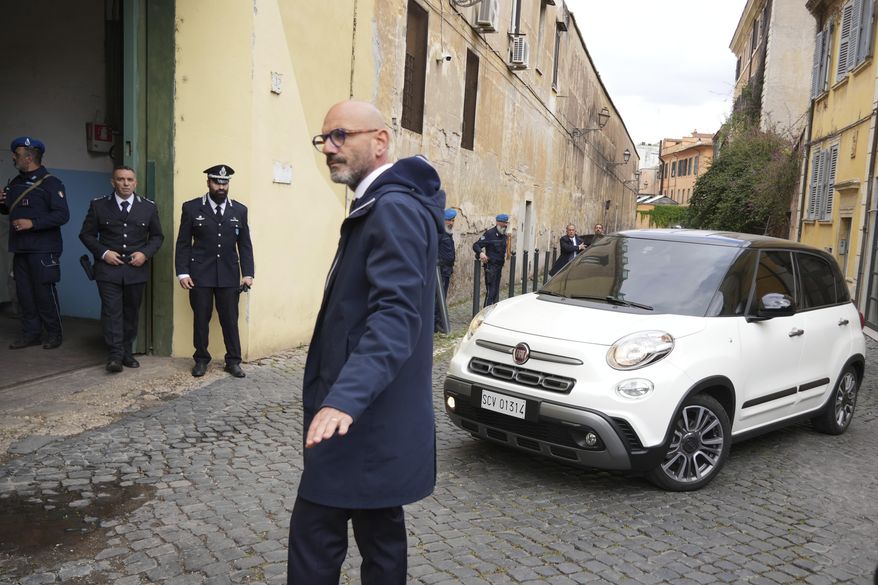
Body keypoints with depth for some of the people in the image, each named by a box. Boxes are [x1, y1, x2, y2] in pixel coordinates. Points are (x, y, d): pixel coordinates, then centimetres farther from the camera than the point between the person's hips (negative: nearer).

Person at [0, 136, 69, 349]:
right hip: (20, 248, 7)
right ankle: (31, 333, 18)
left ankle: (53, 334, 9)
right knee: (24, 292, 9)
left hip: (43, 249, -7)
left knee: (44, 292, -2)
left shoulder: (50, 183, -7)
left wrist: (32, 223, -21)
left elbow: (62, 215, -16)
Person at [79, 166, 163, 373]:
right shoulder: (99, 205, 2)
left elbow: (157, 236, 10)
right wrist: (103, 253, -9)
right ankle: (115, 355, -5)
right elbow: (87, 234, 6)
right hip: (108, 268, -2)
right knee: (112, 311, -7)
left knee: (131, 312, 9)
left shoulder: (148, 207, 4)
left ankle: (127, 352, 20)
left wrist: (145, 253, -7)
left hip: (137, 269, 2)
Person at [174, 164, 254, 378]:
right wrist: (183, 273, -7)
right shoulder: (191, 208, 1)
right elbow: (183, 244, 1)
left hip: (229, 275, 1)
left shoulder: (240, 210, 7)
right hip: (200, 275, -1)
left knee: (230, 319, 5)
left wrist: (248, 273, -1)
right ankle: (201, 359, 21)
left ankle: (233, 361, 15)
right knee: (201, 319, 7)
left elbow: (245, 245, 7)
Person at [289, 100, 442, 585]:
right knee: (379, 530, 19)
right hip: (378, 413, 10)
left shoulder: (395, 209, -17)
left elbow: (396, 314, -29)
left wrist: (345, 397, -39)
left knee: (315, 533, -1)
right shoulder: (381, 205, 16)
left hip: (365, 417, -10)